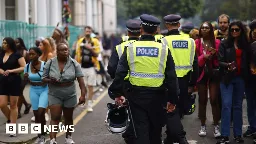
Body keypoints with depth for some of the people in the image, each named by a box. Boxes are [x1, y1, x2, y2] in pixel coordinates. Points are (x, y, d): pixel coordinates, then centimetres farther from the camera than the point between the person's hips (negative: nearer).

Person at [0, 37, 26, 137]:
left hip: (14, 81, -5)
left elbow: (24, 67, -11)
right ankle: (10, 120, 26)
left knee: (13, 105, 2)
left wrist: (11, 71, -21)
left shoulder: (17, 55, -6)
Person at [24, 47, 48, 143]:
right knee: (36, 114, 8)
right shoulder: (27, 66, -2)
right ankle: (39, 136, 21)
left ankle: (42, 136, -1)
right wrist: (26, 78, -13)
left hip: (44, 90, -4)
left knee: (41, 112, -16)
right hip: (33, 91, 4)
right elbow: (25, 81, 8)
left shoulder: (44, 65, -15)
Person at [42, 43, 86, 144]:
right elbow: (44, 78, 0)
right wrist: (50, 80, -23)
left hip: (70, 96, 1)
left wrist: (83, 94, -21)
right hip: (54, 95, -1)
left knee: (68, 118, 15)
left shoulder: (74, 64, -7)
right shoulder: (50, 63, -7)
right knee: (55, 118, -11)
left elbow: (80, 79, -11)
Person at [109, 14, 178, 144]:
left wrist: (117, 94, 6)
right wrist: (172, 99, 2)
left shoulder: (130, 48, -4)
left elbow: (120, 73, -5)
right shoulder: (164, 49, -4)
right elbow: (171, 78, -5)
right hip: (157, 97, 1)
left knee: (140, 131, 1)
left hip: (136, 96, -1)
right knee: (155, 131, 18)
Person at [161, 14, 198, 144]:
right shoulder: (190, 41, 4)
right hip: (184, 82, 4)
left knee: (171, 111, -1)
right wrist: (192, 84, 13)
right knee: (179, 110, 16)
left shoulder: (164, 41, -9)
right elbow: (195, 64, 7)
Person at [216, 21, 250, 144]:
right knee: (226, 105, -8)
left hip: (240, 78, 3)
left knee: (238, 106, 8)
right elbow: (220, 61, -5)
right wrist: (228, 65, -23)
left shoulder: (245, 45, 8)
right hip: (227, 78, -3)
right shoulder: (224, 44, -1)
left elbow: (247, 62, 13)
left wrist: (247, 75, 2)